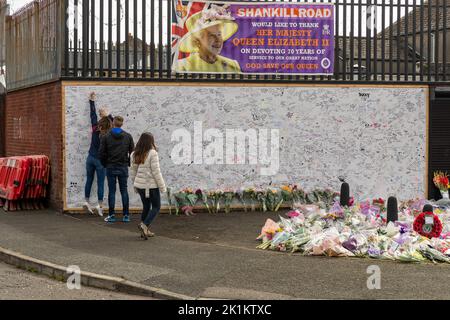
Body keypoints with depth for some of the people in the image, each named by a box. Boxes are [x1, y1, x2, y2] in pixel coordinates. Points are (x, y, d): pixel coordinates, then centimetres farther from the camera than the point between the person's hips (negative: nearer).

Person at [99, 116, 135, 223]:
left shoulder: (106, 137, -5)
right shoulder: (128, 136, 0)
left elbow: (102, 153, -6)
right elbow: (132, 151, 1)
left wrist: (105, 164, 9)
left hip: (110, 167, -1)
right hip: (123, 167, 1)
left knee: (111, 191, 3)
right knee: (124, 191, 6)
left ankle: (112, 215, 4)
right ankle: (126, 215, 6)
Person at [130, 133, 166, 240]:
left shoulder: (135, 154, 4)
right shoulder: (152, 153, -16)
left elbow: (132, 172, 11)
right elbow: (156, 172, -16)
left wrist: (135, 185, 22)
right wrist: (162, 187, -9)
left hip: (140, 185, 6)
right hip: (151, 185, -6)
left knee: (146, 206, 19)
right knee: (156, 207, 5)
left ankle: (145, 231, 20)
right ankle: (145, 225, -14)